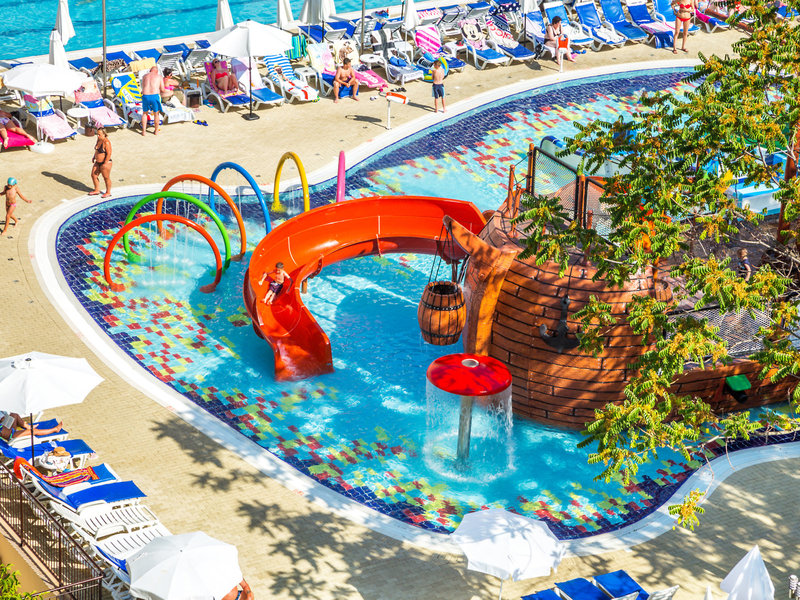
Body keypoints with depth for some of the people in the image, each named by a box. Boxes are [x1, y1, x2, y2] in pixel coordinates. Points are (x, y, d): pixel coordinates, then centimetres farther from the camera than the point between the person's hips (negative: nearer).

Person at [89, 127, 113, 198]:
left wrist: (105, 164, -23)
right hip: (98, 162, 9)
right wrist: (94, 157, 14)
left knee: (106, 178, 6)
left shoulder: (106, 142, -24)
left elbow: (109, 154, -24)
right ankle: (97, 190, 30)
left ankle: (108, 192, 23)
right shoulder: (99, 139, 3)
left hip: (105, 163, -9)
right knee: (93, 175, 14)